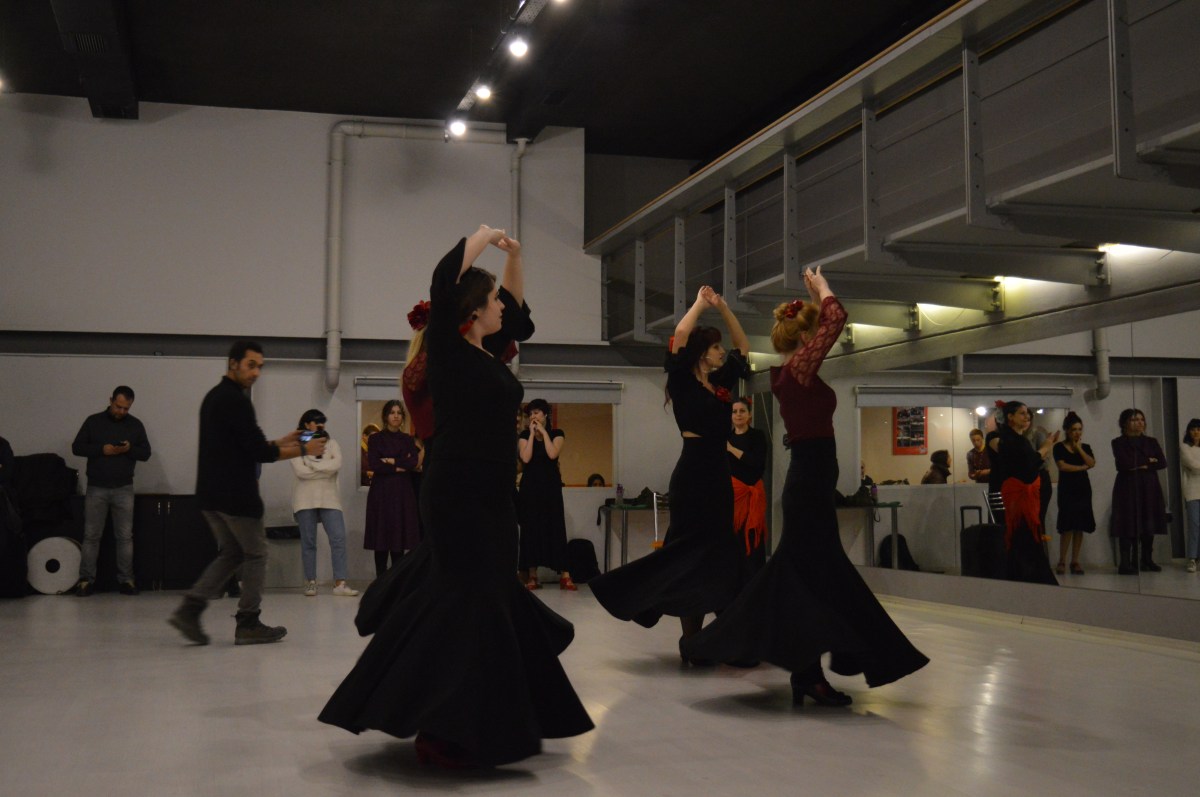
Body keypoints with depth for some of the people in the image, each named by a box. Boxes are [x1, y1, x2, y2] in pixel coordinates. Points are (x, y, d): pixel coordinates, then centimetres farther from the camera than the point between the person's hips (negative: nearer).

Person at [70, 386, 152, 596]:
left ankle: (126, 579, 6)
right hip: (96, 488, -1)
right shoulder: (93, 421, 3)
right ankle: (86, 579, 5)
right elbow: (77, 447, 1)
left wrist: (129, 449, -15)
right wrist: (101, 449, -14)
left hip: (124, 489, 1)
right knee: (91, 535, 0)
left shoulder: (135, 425, 6)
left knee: (125, 536, 1)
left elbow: (146, 453, 6)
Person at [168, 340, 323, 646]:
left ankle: (189, 609, 3)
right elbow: (259, 452, -18)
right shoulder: (235, 400, -15)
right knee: (256, 555, 3)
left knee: (231, 552, 16)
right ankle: (248, 625, 7)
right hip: (235, 495, -9)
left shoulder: (213, 397, 16)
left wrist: (279, 443, 18)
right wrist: (303, 450, -9)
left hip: (211, 494, 9)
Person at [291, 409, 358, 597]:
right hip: (305, 499, -2)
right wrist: (326, 471, -6)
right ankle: (310, 583, 8)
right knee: (308, 542, 1)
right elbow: (300, 471, -11)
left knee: (338, 538, -9)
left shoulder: (331, 444, 12)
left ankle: (340, 583, -11)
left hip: (329, 498, 2)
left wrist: (312, 464, -9)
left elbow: (337, 464, -6)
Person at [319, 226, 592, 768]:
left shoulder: (487, 353, 13)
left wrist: (514, 257, 19)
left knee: (493, 601, 13)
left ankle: (480, 723, 25)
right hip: (458, 493, -9)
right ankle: (440, 733, -5)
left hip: (491, 496, 9)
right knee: (470, 606, -10)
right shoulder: (448, 349, -9)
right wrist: (483, 237, -9)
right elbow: (445, 279, -23)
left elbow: (517, 307, 30)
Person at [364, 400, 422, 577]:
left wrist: (391, 461, -8)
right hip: (381, 491, -2)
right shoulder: (376, 439, 5)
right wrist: (399, 467, -7)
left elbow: (414, 463, -4)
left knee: (400, 535, 0)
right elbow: (375, 465, -8)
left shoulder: (408, 440, 12)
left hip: (403, 492, 2)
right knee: (381, 536, -4)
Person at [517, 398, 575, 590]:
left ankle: (564, 575, -10)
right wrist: (532, 433, -9)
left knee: (556, 528, -6)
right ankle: (532, 575, 1)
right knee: (530, 528, -2)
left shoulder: (557, 434, 3)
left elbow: (552, 454, -15)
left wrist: (543, 432, -10)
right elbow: (525, 458, -11)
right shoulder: (524, 435, 5)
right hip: (530, 486, 1)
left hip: (551, 486, -1)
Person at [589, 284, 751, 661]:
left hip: (717, 474, 8)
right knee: (690, 552, -8)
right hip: (693, 474, -8)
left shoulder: (720, 383, 14)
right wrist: (700, 304, -3)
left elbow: (743, 346, 23)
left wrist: (722, 308, 13)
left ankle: (695, 639, 12)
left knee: (716, 553, 7)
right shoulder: (683, 382, -5)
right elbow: (680, 334, -18)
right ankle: (689, 641, -2)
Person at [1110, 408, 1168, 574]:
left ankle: (1147, 560, 13)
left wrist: (1142, 466, -10)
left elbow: (1162, 462, 2)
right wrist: (1148, 461, -4)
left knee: (1149, 525, 4)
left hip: (1149, 487, 4)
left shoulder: (1151, 442, 14)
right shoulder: (1119, 442, 2)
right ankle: (1125, 563, -9)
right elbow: (1124, 463, -14)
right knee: (1129, 525, -8)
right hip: (1128, 487, -4)